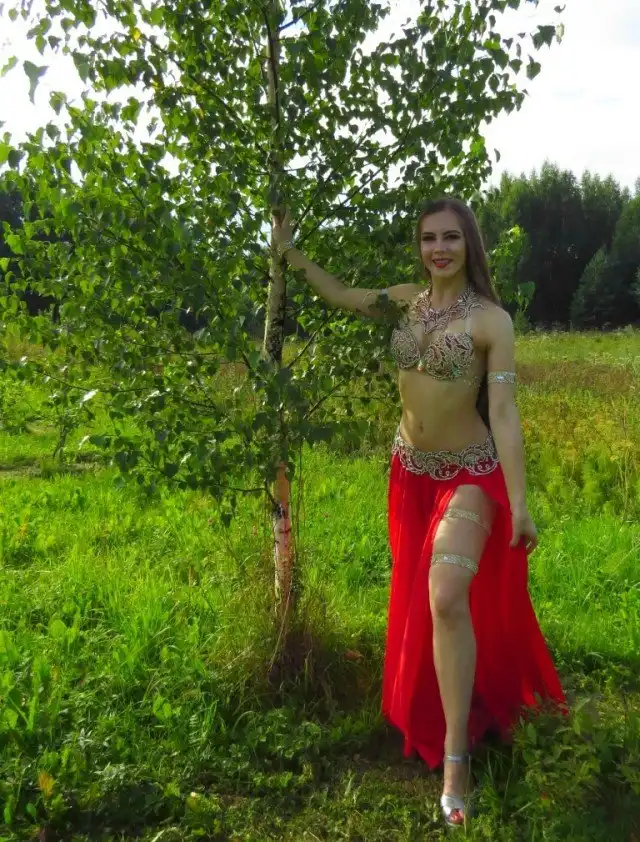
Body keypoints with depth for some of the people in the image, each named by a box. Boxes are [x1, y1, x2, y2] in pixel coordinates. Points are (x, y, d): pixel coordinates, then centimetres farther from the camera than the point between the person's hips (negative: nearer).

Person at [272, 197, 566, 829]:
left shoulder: (491, 320, -13)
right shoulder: (410, 299, 1)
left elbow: (504, 412, -16)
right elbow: (345, 299, 16)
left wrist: (519, 505, -18)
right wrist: (292, 257, 10)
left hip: (470, 475, -5)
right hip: (411, 470, 6)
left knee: (448, 600, -22)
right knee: (419, 601, 18)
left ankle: (455, 755, -6)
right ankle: (429, 716, 42)